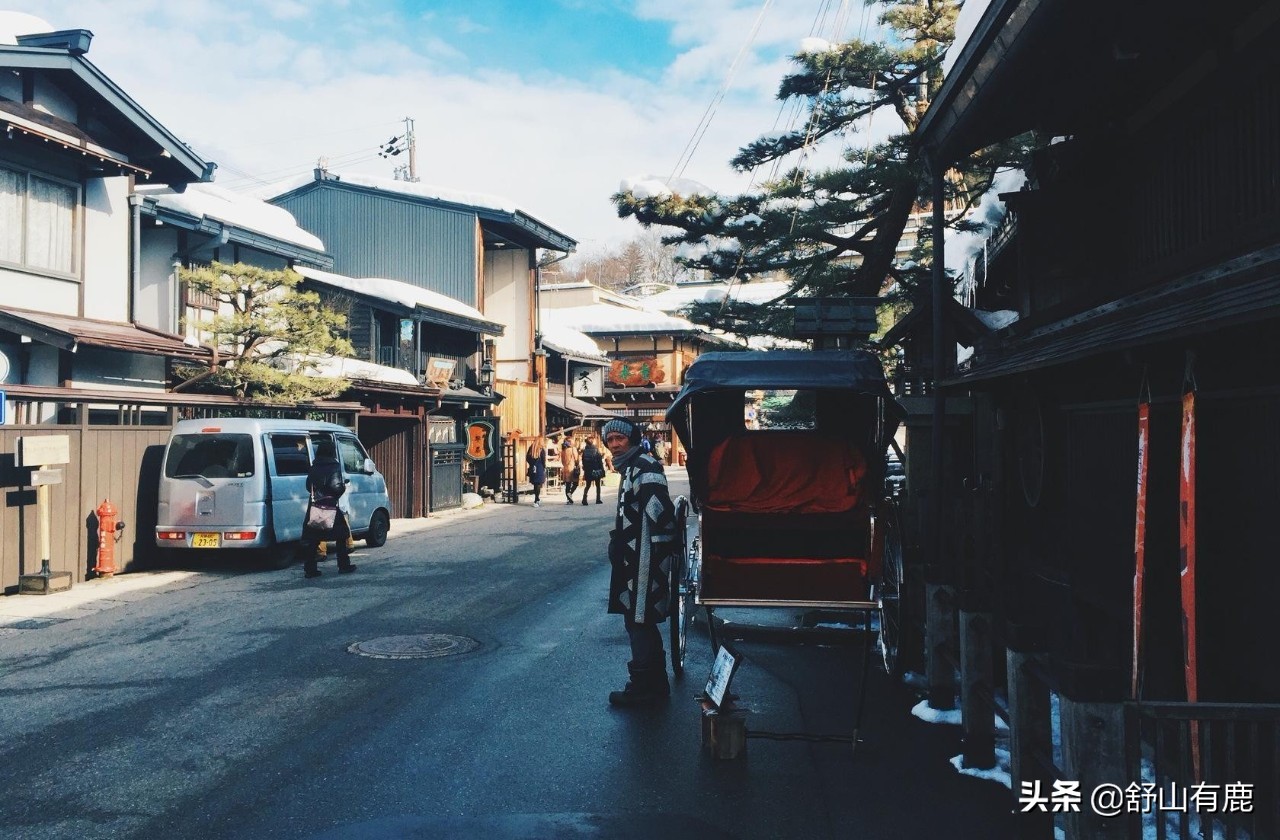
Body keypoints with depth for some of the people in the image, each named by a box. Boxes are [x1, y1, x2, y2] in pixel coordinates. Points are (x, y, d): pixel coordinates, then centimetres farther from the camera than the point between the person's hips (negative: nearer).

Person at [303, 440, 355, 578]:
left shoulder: (313, 468, 9)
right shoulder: (334, 467, -10)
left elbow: (308, 486, 13)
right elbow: (336, 487, -18)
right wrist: (344, 486, 2)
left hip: (314, 507, 5)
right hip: (330, 507, -5)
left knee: (312, 538, 7)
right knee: (342, 535, 9)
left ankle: (309, 569, 4)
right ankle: (344, 566, 13)